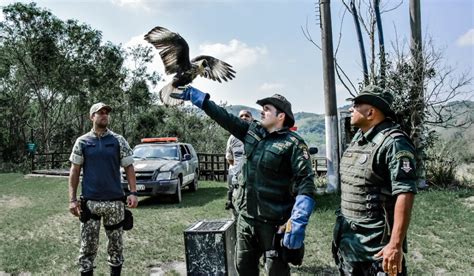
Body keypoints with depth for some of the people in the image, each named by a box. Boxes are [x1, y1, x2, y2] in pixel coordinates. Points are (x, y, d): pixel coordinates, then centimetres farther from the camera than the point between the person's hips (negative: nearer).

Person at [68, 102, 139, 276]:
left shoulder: (118, 141, 3)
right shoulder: (82, 142, 3)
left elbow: (128, 167, 3)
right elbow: (74, 172, 4)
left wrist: (133, 192, -9)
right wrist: (72, 199, -3)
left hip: (115, 201, 1)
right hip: (89, 202, 0)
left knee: (115, 243, 11)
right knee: (88, 245, 6)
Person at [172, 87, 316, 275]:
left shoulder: (293, 144, -13)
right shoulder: (252, 131, 5)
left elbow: (306, 183, -21)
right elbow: (222, 116, 8)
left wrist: (298, 223, -31)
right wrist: (192, 93, 9)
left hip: (273, 222, -6)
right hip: (245, 217, 6)